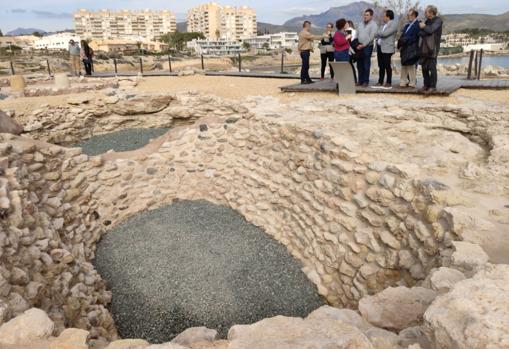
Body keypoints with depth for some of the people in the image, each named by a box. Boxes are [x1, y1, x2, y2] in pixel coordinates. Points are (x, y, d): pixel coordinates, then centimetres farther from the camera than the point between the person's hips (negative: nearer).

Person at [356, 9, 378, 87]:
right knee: (359, 65, 7)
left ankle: (366, 81, 4)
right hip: (359, 47, 6)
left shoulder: (373, 25, -4)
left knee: (366, 65, -3)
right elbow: (357, 35, 13)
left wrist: (363, 45, -16)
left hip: (367, 47, -5)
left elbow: (371, 37, -12)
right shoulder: (361, 24, 14)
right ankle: (360, 80, 15)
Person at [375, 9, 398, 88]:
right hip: (380, 47, 8)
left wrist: (378, 33, -2)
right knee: (381, 66, 9)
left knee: (387, 66, -4)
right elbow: (378, 33, 17)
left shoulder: (394, 24, -7)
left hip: (387, 48, -8)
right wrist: (378, 36, -3)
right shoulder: (384, 24, 20)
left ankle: (389, 83, 1)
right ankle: (380, 82, 14)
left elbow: (385, 33, -16)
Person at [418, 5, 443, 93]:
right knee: (424, 67, 7)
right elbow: (420, 33, 10)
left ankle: (433, 86, -3)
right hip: (424, 47, 7)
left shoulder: (437, 20, -3)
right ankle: (426, 84, 16)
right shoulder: (427, 21, 17)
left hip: (432, 48, -7)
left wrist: (423, 27, 0)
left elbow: (430, 30, -16)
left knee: (432, 67, -7)